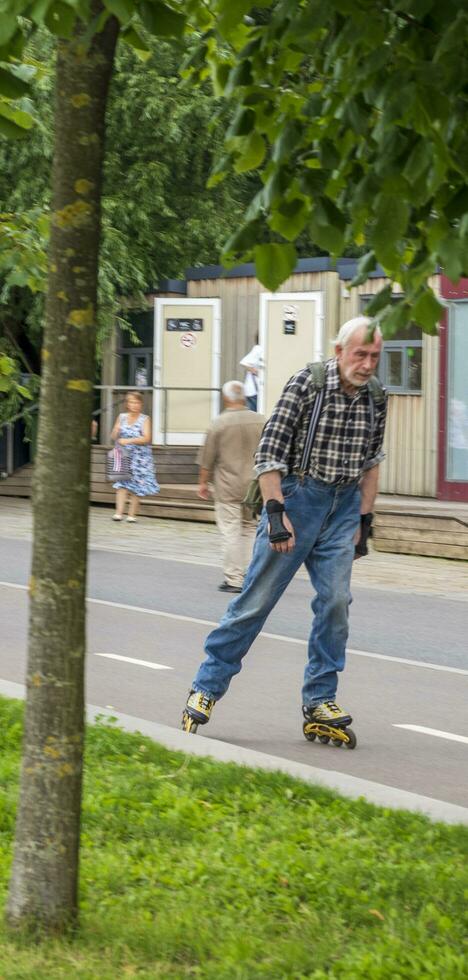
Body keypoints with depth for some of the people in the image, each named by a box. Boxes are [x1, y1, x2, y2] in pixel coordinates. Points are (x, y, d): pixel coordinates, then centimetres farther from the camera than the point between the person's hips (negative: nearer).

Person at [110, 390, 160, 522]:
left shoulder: (144, 419, 0)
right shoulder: (121, 417, 10)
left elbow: (146, 438, -11)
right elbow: (113, 437, 12)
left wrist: (129, 441, -20)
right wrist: (116, 431, -11)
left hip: (139, 458, -2)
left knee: (136, 487, -1)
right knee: (122, 485, -11)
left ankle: (132, 515, 6)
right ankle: (119, 512, -18)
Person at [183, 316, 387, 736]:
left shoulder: (376, 396, 3)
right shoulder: (307, 383, -14)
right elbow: (269, 450, -14)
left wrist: (364, 520, 13)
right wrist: (276, 512, -20)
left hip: (343, 505, 5)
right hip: (296, 496, -5)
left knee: (335, 601, -4)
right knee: (257, 598, -2)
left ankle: (319, 700, 6)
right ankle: (208, 686, 8)